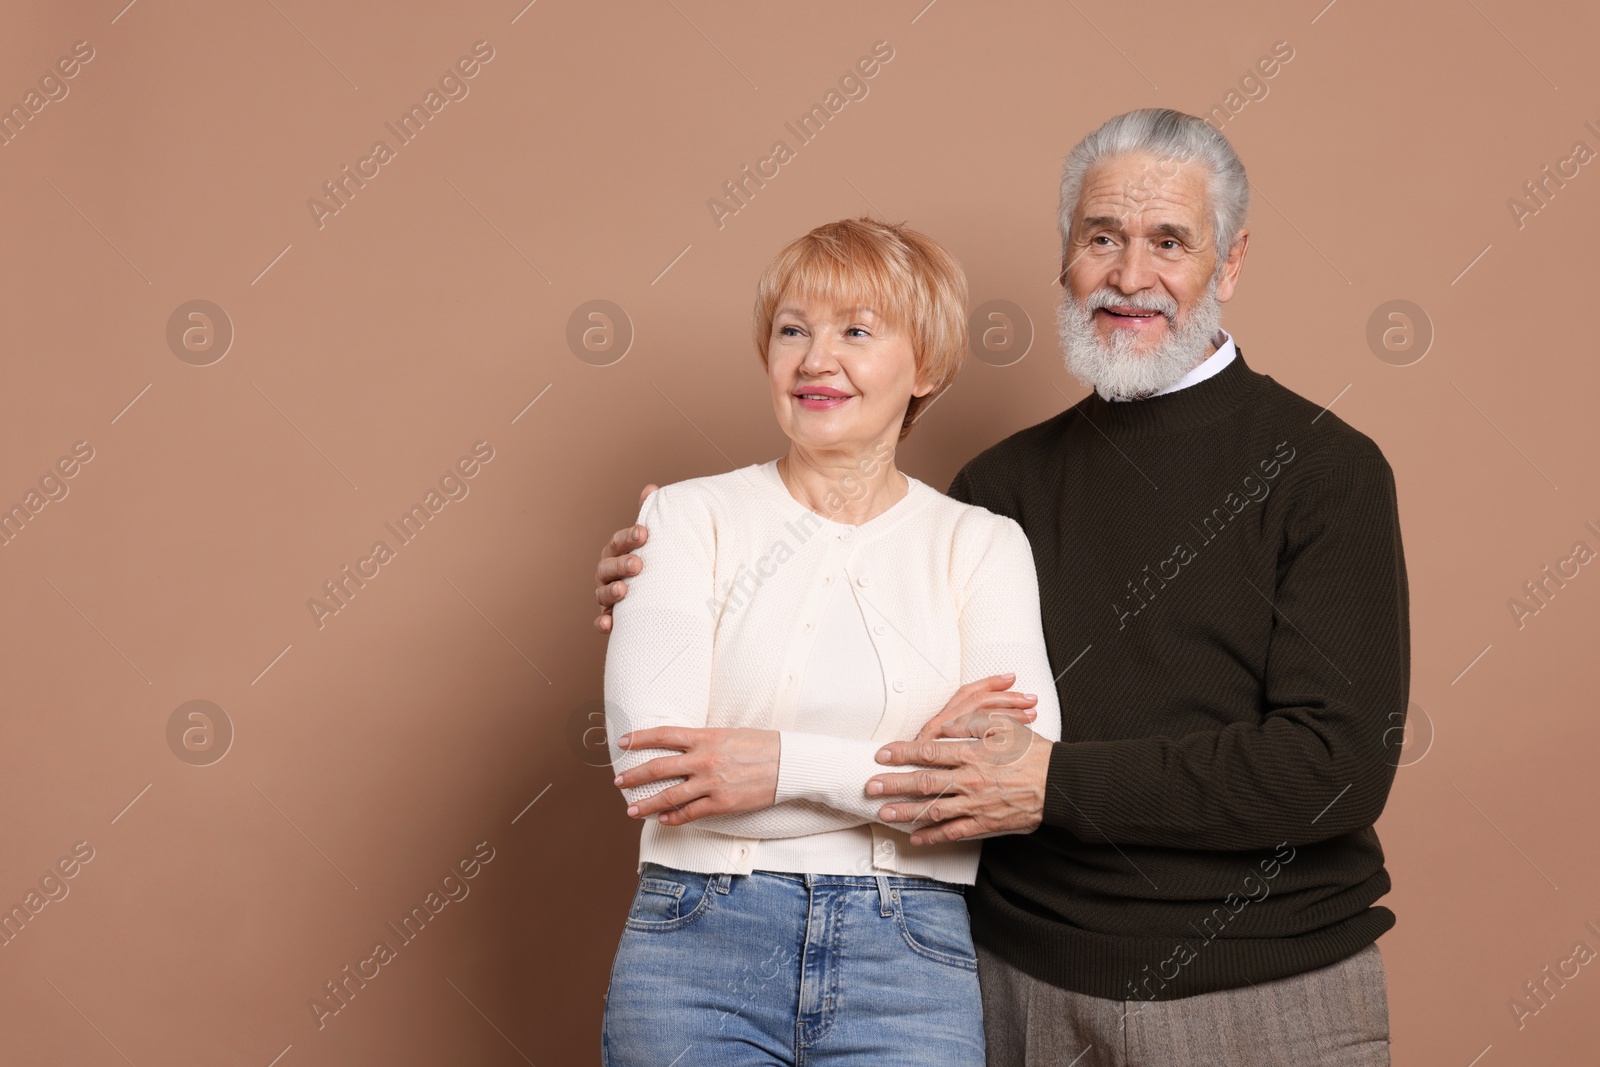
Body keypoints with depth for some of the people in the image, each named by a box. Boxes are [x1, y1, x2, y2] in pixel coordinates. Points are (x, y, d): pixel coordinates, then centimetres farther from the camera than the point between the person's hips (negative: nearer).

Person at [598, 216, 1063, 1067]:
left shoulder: (981, 544, 5)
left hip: (908, 960, 1)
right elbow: (654, 767, -10)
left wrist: (791, 767, -16)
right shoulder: (689, 516, 3)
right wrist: (916, 766, -13)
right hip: (700, 941, 0)